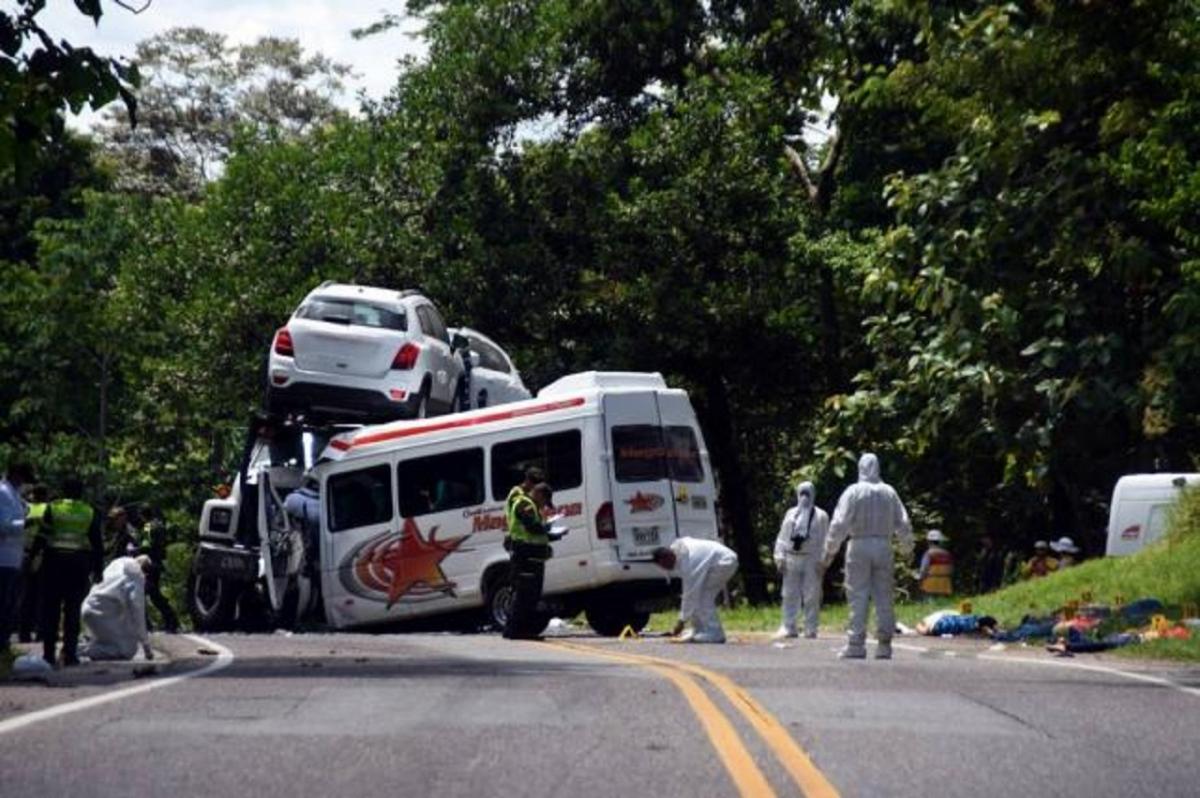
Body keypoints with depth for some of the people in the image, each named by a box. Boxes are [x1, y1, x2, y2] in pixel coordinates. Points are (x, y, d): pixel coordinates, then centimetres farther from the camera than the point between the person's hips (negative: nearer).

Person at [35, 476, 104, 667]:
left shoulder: (53, 508, 1)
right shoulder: (90, 512, 6)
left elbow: (42, 536, -3)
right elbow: (97, 543, 6)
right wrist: (97, 569, 12)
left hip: (54, 560, -1)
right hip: (79, 563, 1)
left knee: (50, 608, 5)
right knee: (72, 609, 4)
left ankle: (48, 653, 3)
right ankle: (70, 654, -1)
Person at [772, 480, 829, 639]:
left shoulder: (821, 516, 5)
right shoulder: (791, 514, 14)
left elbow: (824, 541, 0)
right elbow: (782, 536, 11)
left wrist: (822, 561, -8)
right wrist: (779, 557, 1)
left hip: (811, 560, -3)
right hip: (791, 559, 3)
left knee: (811, 596, -3)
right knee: (790, 594, 3)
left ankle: (811, 629, 1)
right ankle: (788, 627, 8)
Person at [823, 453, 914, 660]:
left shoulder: (853, 492, -4)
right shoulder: (889, 493, 6)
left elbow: (839, 523, -8)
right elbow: (903, 524, 8)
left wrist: (830, 550, -1)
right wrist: (908, 549, 22)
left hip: (859, 546, -3)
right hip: (884, 546, 3)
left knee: (858, 597, -2)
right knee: (883, 597, 6)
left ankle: (856, 644, -5)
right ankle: (884, 645, 5)